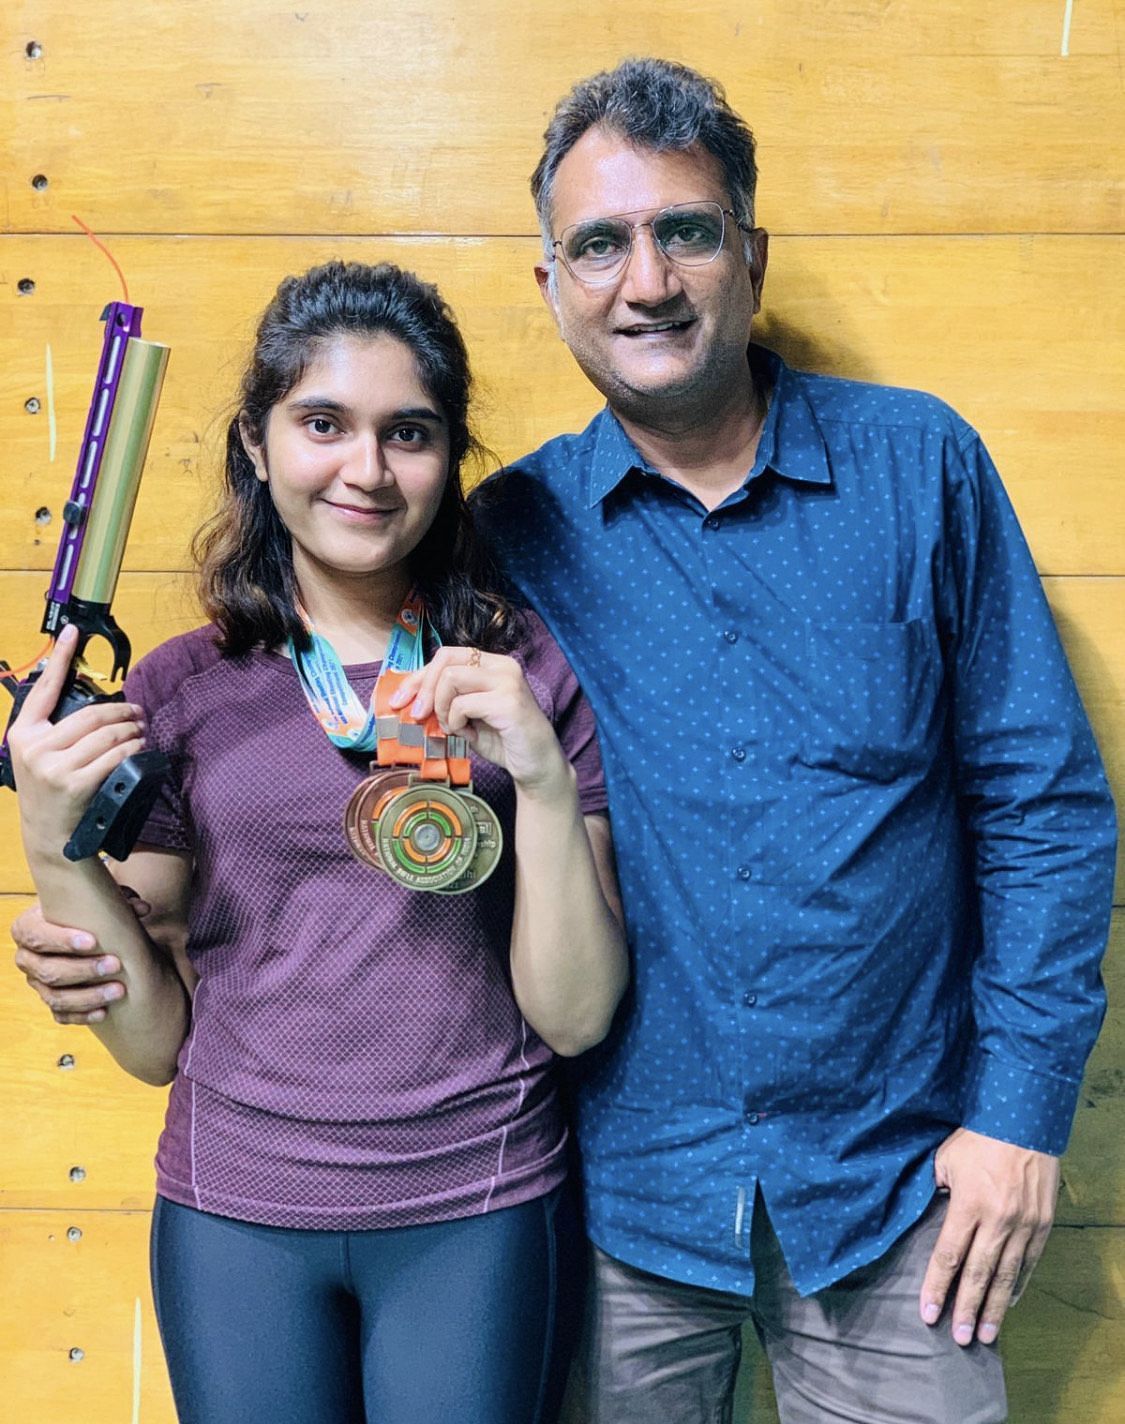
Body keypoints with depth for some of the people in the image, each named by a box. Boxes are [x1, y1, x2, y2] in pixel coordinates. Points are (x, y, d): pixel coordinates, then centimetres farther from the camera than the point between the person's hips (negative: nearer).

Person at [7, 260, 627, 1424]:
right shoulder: (177, 693, -3)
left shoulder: (532, 673, -6)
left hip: (475, 1211, -1)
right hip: (234, 1211, 2)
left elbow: (575, 1017, -8)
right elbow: (157, 1043, 0)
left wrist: (542, 776, -20)